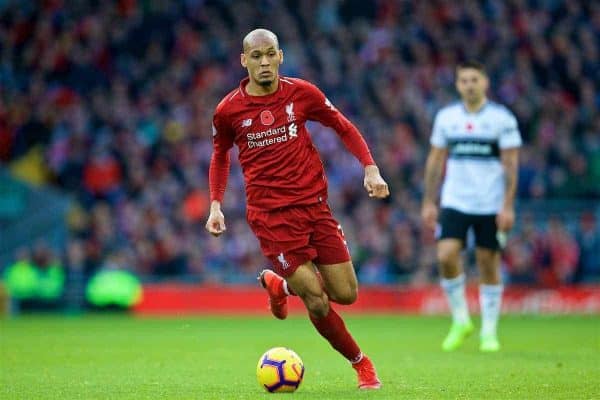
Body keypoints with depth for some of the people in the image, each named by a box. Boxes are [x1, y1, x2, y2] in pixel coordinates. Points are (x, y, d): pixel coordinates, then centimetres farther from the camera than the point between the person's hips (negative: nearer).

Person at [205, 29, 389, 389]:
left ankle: (281, 285, 29)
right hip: (271, 216, -3)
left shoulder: (302, 93, -1)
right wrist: (216, 204, 6)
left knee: (346, 294, 0)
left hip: (315, 205, 3)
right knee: (318, 302, -11)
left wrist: (371, 168, -1)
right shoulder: (228, 111, -3)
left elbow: (344, 128, 10)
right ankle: (360, 362, 12)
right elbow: (220, 156, 16)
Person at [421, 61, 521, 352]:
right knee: (446, 257, -14)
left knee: (488, 264, 1)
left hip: (491, 206, -2)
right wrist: (429, 202, 7)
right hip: (454, 203, 2)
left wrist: (508, 206, -12)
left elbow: (510, 164, -5)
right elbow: (435, 160, 12)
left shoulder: (502, 119, -4)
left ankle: (489, 332, 13)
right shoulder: (446, 117, 6)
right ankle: (460, 321, 4)